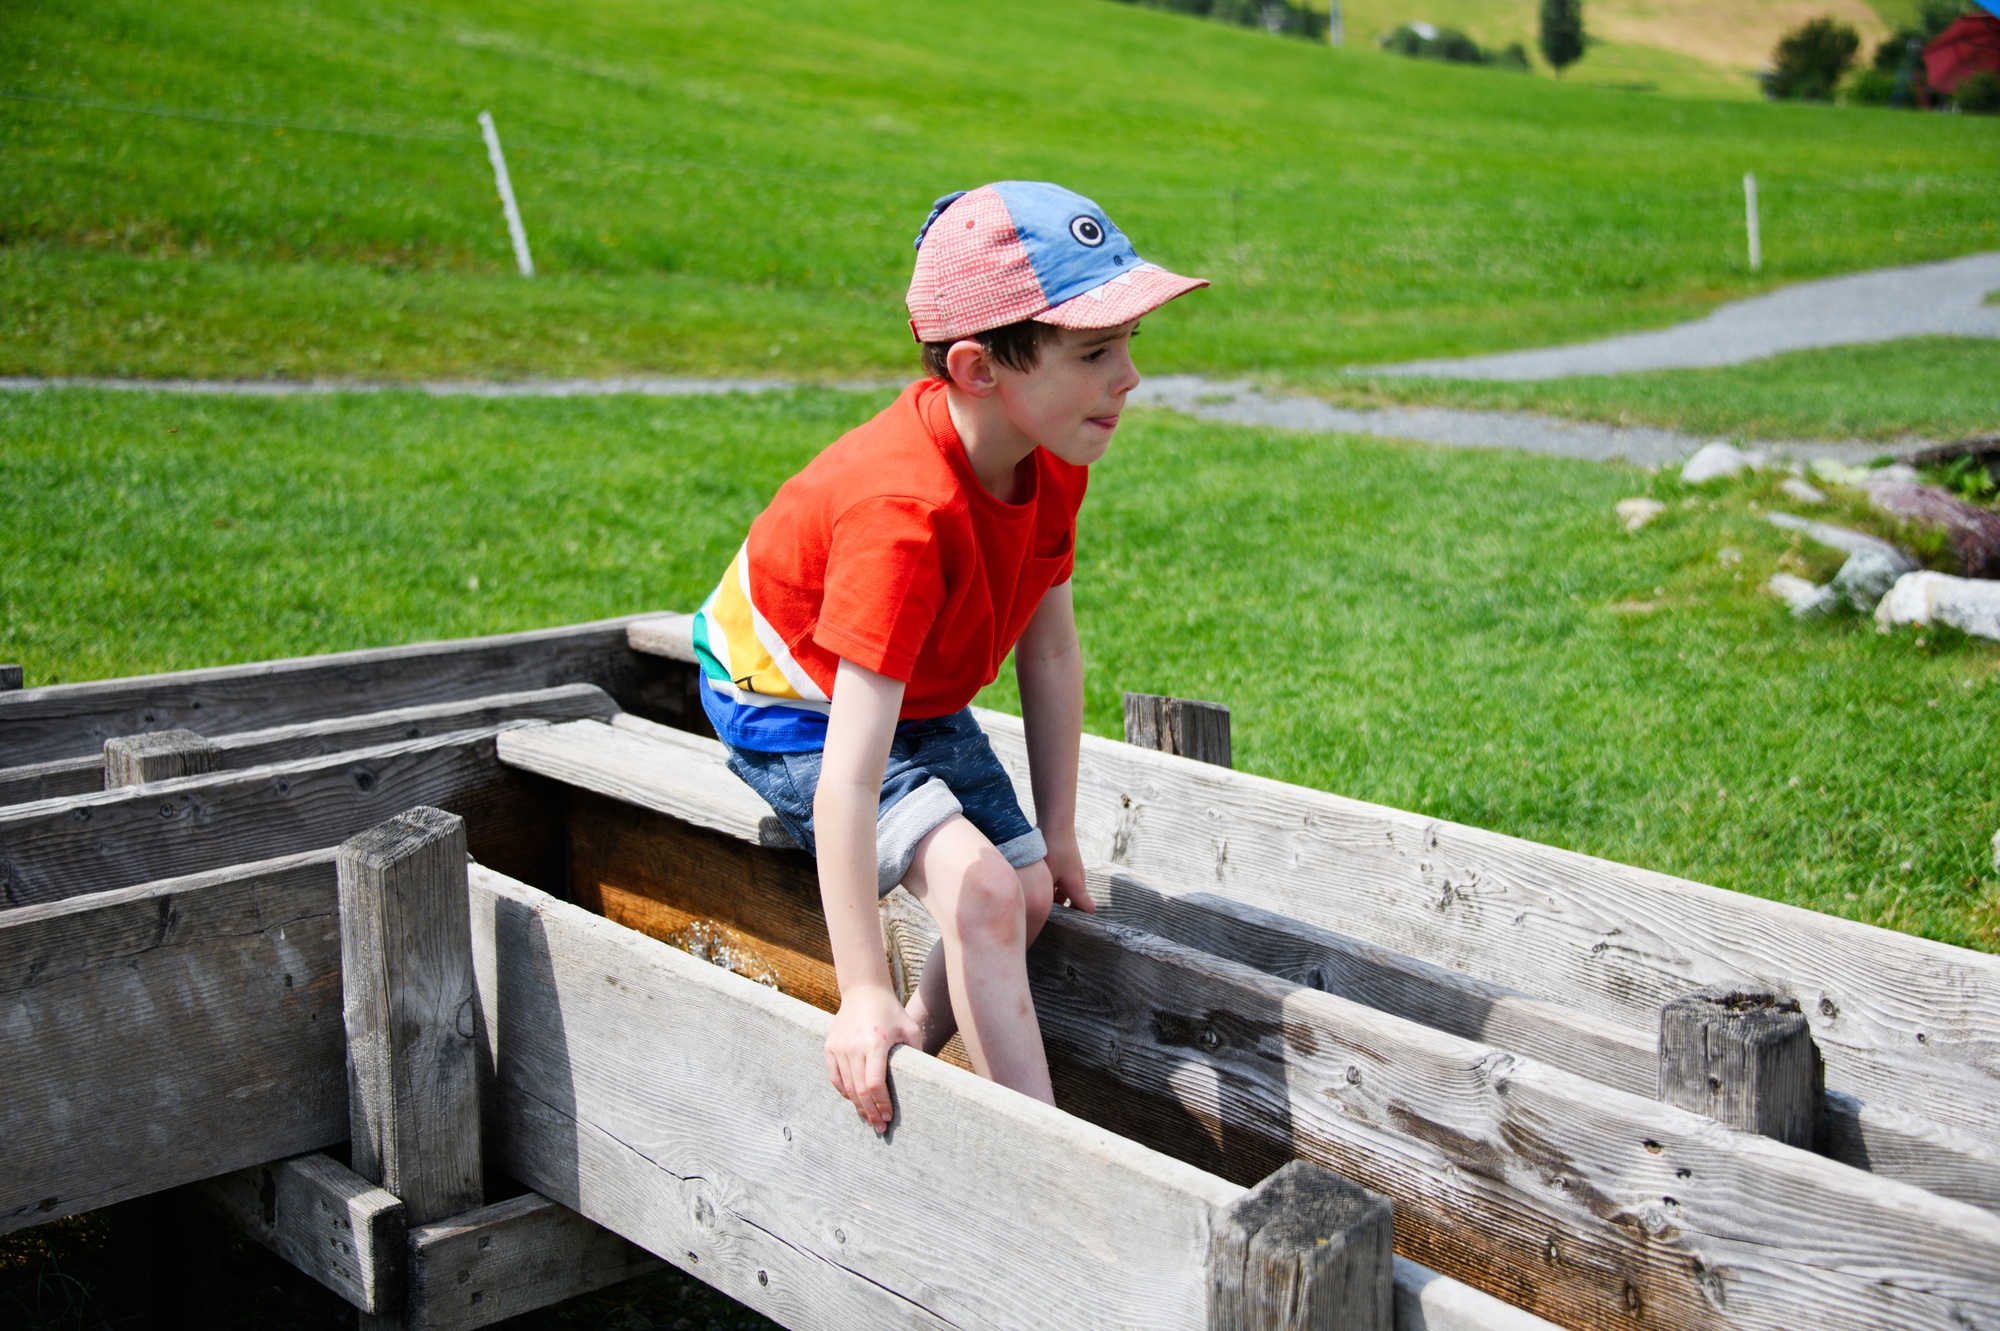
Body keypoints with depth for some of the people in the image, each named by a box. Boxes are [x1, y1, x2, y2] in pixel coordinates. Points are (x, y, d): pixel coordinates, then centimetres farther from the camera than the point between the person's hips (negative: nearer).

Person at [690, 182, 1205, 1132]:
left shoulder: (1052, 456, -17)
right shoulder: (903, 512, -42)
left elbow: (1050, 648, -5)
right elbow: (850, 773, -44)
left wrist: (1057, 834, 0)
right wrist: (863, 995, -43)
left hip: (920, 695, 8)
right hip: (794, 703, -8)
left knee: (1028, 894, -1)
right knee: (979, 891, -23)